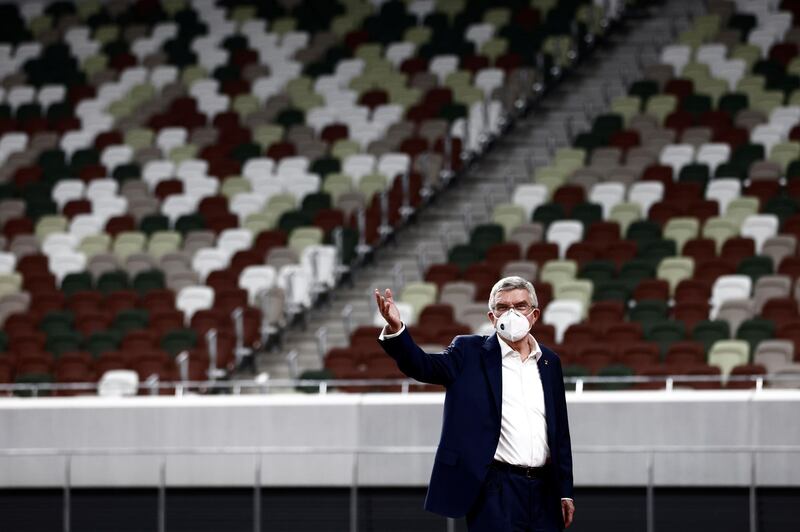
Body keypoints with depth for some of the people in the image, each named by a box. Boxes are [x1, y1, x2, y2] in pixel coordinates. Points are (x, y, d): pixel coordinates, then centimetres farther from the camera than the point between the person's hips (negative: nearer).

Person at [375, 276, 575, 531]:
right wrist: (395, 329, -33)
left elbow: (560, 431, 16)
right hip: (495, 491, -4)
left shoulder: (550, 362, 14)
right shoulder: (469, 352, 3)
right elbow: (423, 366, -14)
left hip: (543, 491, 4)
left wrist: (565, 491, 14)